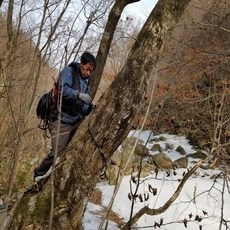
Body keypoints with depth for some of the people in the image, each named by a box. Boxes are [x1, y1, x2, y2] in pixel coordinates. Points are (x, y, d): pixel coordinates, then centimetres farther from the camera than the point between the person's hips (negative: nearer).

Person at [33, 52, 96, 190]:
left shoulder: (86, 81, 16)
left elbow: (83, 106, 16)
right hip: (63, 120, -8)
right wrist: (79, 94, -35)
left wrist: (89, 108, -4)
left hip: (77, 121, 8)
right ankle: (38, 176, 4)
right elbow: (63, 89, -23)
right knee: (56, 153, -14)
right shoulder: (68, 72, -5)